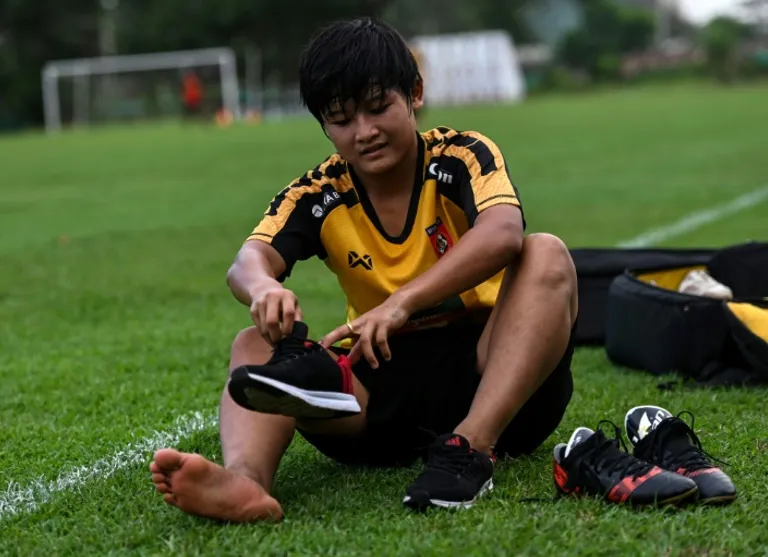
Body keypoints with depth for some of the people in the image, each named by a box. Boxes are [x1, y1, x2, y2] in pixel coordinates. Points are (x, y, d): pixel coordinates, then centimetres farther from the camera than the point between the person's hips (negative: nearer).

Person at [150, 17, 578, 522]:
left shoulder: (462, 157, -5)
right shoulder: (318, 196, 3)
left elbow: (503, 234, -27)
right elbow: (249, 260, -15)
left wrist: (401, 303, -41)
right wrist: (262, 287, -41)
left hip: (492, 377, -2)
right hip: (386, 386, 3)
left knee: (546, 255, -26)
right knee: (256, 345, -15)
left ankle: (471, 447, -40)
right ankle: (244, 477, -49)